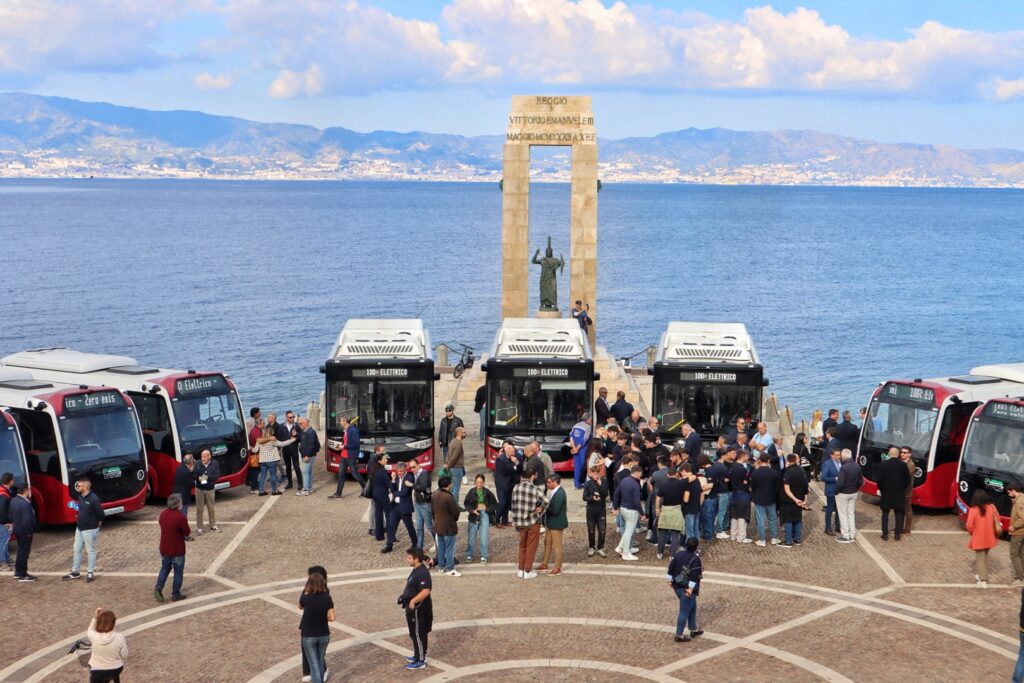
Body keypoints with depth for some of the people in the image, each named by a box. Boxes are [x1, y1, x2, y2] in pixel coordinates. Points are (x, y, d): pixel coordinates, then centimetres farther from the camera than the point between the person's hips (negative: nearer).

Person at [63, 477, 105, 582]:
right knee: (76, 550, 15)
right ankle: (75, 571, 27)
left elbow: (101, 515, -16)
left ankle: (90, 573, 16)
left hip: (90, 530, -8)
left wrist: (96, 523, -2)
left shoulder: (94, 499, -23)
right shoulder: (80, 496, 0)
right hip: (79, 528, 8)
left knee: (90, 551, 5)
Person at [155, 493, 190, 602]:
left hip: (164, 549, 6)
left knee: (165, 568, 23)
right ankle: (175, 595, 16)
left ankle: (158, 588, 7)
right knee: (178, 572, 9)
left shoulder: (163, 514, -2)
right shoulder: (180, 517, -22)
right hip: (177, 550, -6)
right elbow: (187, 533, -16)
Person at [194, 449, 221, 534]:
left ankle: (213, 525, 27)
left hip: (210, 489, 1)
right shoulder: (197, 464, -7)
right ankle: (199, 527, 10)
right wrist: (198, 478, -29)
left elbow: (217, 475, -12)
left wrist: (208, 477, -27)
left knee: (211, 508, 13)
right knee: (199, 509, 3)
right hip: (199, 489, -1)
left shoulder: (214, 464, -7)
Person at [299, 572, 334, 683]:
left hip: (308, 636, -3)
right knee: (320, 661, 22)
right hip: (324, 635, 3)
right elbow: (332, 618, -9)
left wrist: (305, 591, 3)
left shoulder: (305, 598, -17)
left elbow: (300, 607, 7)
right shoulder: (328, 598, -11)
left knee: (314, 664, 5)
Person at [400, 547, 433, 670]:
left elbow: (426, 591, -31)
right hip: (414, 608, 10)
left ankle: (420, 661, 7)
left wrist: (413, 601, -27)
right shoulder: (416, 570, 9)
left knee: (418, 634, -1)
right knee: (415, 633, 20)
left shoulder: (422, 573, -24)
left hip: (418, 608, -10)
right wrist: (406, 597, 12)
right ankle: (419, 655, 33)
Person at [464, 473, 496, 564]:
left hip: (485, 515, -1)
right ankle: (469, 555, 18)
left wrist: (487, 509, -13)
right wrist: (472, 510, -12)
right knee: (471, 536, 5)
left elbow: (495, 505, 2)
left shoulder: (487, 492, -5)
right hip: (474, 515, 1)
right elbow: (466, 503, 4)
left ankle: (483, 556, 10)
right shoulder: (471, 492, -3)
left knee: (483, 537, -2)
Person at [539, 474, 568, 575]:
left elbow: (555, 510, -27)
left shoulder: (559, 493, -25)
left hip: (557, 524, -10)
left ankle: (558, 568, 15)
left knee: (557, 546, 3)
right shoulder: (555, 491, 6)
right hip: (551, 523, 10)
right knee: (547, 543, 19)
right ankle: (544, 565, 31)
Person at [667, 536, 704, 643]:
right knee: (684, 611, 2)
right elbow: (694, 576, -23)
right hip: (687, 589, -8)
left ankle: (693, 630, 34)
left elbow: (671, 568, 8)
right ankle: (679, 635, 7)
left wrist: (670, 580, 17)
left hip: (677, 586, 8)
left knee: (692, 607, 24)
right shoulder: (695, 559, -19)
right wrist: (691, 588, -20)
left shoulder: (679, 554, 3)